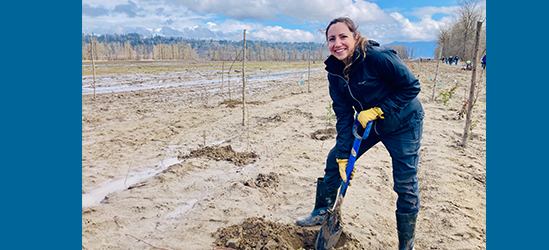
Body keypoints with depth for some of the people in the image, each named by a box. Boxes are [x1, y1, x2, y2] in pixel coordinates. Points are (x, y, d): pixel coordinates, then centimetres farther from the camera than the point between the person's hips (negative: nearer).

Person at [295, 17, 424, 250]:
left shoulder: (378, 57, -28)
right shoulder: (335, 71, -10)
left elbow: (411, 86, -20)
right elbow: (343, 115, -9)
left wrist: (377, 110, -26)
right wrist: (343, 155, -12)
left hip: (402, 124, -5)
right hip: (368, 123, 6)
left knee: (405, 186, -1)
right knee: (334, 160, 7)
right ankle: (322, 212, 29)